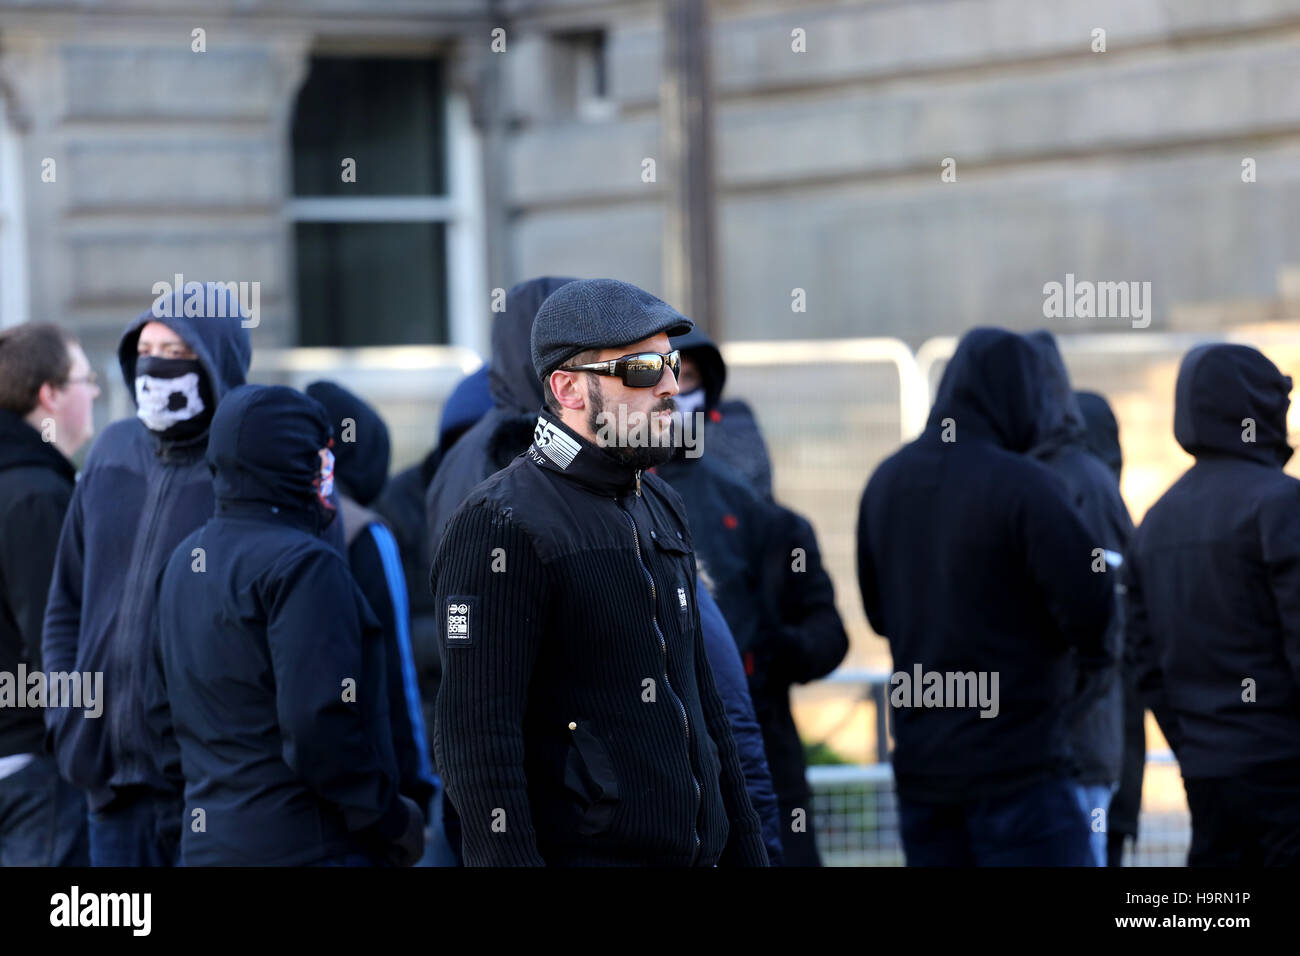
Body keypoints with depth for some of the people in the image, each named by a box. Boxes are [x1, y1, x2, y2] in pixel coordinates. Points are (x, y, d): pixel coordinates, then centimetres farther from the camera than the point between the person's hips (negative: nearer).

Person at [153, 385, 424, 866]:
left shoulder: (186, 561, 13)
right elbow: (319, 723, -22)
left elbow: (173, 700, 19)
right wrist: (391, 818, -12)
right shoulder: (303, 565, -16)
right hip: (303, 845, -9)